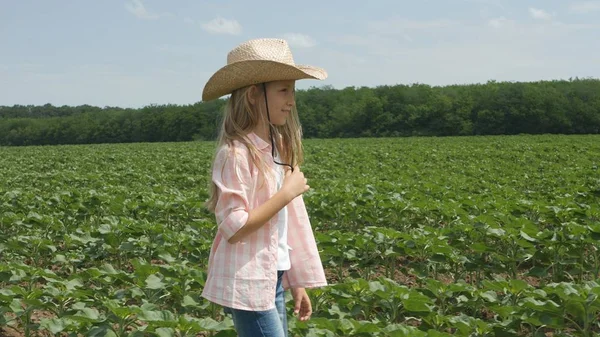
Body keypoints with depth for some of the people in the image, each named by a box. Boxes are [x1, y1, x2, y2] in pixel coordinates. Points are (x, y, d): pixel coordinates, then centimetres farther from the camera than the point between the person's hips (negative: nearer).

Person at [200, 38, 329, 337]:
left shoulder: (279, 147, 8)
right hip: (247, 283, -8)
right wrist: (287, 194, -17)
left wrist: (297, 281, 13)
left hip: (273, 277, 8)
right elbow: (234, 228, -20)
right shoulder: (236, 153, -17)